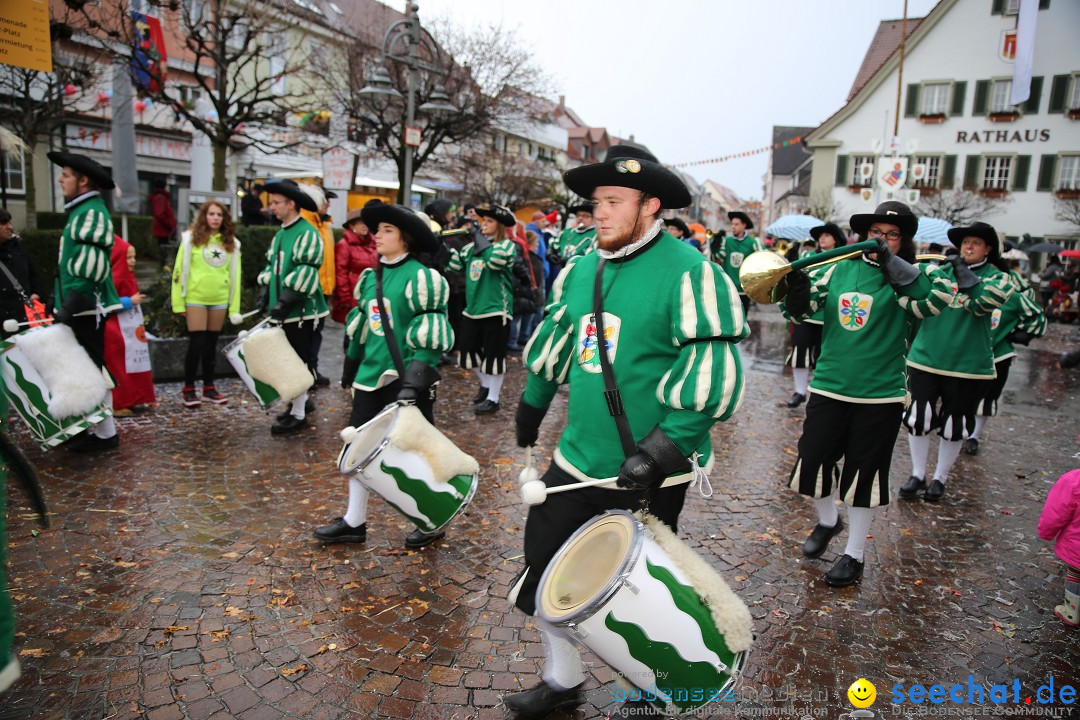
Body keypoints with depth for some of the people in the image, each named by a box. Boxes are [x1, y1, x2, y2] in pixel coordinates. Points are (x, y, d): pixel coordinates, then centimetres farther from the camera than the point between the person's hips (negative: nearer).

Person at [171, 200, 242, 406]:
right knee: (196, 344, -4)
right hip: (195, 299, -3)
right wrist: (178, 303, -7)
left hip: (220, 301, 3)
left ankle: (209, 388, 21)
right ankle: (188, 389, 9)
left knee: (211, 345, 11)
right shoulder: (191, 238, -2)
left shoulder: (231, 242, 7)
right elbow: (180, 270, -3)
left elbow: (235, 275, 9)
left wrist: (235, 306, 5)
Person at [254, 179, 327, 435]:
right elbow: (271, 266, 21)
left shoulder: (307, 233, -14)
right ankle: (299, 401, 29)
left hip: (301, 311, -9)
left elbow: (305, 274, -22)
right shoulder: (280, 234, 14)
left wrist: (284, 301, -22)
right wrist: (265, 295, 10)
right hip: (284, 312, 9)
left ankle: (298, 415, 5)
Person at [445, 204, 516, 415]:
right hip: (472, 308, 7)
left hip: (496, 310, -7)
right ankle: (485, 385, 35)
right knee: (468, 349, 13)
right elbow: (453, 265, 8)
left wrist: (480, 239, -16)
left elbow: (495, 260, -28)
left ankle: (493, 398, 11)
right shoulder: (473, 246, 11)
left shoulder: (507, 245, -8)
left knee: (493, 354, -1)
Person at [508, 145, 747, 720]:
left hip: (651, 475, -6)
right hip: (578, 458, 6)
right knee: (541, 571, 13)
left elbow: (713, 375, -21)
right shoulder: (580, 271, 6)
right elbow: (554, 340, 21)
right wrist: (533, 403, 29)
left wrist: (662, 450, -26)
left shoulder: (688, 272, -16)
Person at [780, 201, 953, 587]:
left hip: (880, 395, -2)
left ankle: (855, 555, 24)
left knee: (865, 473, 6)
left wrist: (890, 262, -30)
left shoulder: (907, 279, -3)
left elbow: (940, 296, -23)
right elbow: (801, 309, 3)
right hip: (828, 387, 3)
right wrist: (796, 290, -19)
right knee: (813, 461, 6)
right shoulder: (839, 269, 4)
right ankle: (827, 521, 37)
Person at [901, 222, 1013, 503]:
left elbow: (984, 302, -20)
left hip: (967, 365, -1)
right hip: (926, 359, 2)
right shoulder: (940, 269, 6)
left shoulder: (997, 277, -1)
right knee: (917, 420, 3)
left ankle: (940, 478, 27)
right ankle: (917, 474, 21)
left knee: (953, 427, 9)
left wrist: (963, 271, -14)